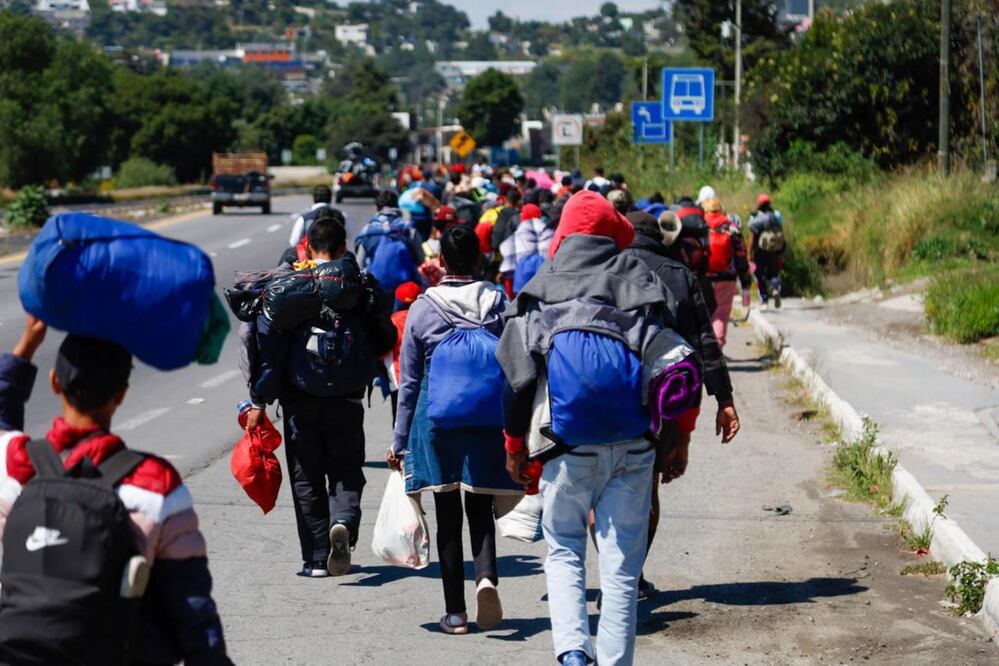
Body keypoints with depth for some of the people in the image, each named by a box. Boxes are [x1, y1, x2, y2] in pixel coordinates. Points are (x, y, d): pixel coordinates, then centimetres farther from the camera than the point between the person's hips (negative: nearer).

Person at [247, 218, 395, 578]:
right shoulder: (361, 285, 1)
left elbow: (267, 345, -7)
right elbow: (384, 342, 6)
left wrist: (259, 400, -4)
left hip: (300, 399, 0)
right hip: (346, 400, 0)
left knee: (306, 477, 9)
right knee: (346, 471, 11)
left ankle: (317, 558, 7)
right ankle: (343, 523, -18)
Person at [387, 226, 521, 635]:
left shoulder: (423, 308, -1)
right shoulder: (499, 303, 1)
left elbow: (409, 380, 3)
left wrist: (399, 442, 8)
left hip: (436, 420, -1)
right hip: (488, 419, 1)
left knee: (448, 514, 7)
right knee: (480, 509, 11)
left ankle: (455, 613, 7)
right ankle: (486, 575, -17)